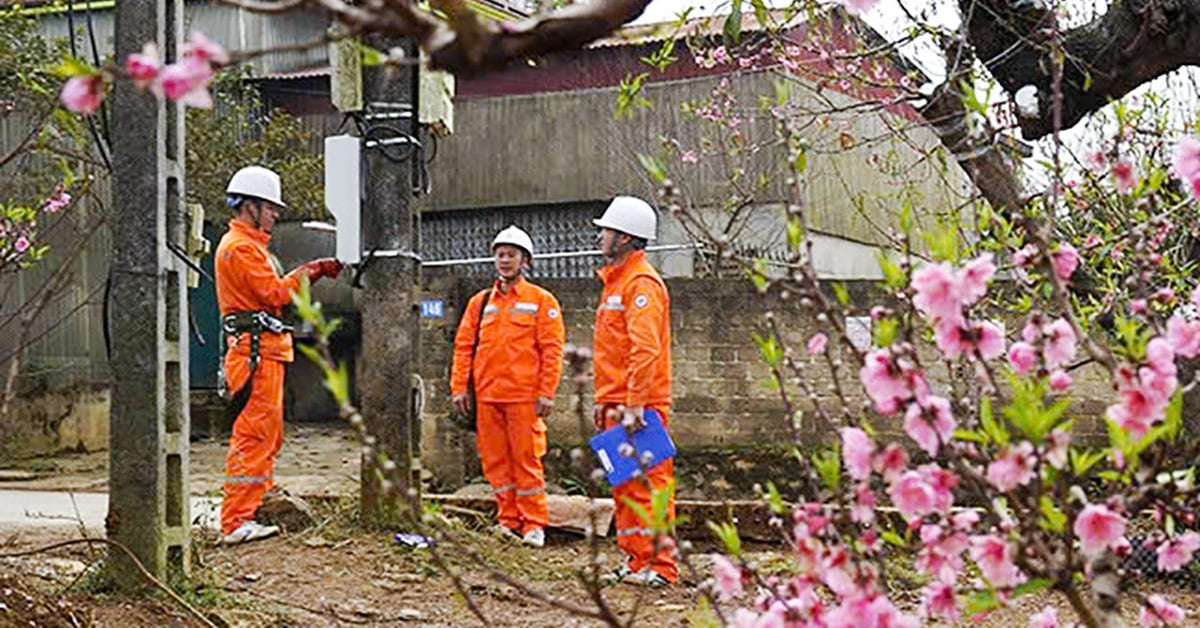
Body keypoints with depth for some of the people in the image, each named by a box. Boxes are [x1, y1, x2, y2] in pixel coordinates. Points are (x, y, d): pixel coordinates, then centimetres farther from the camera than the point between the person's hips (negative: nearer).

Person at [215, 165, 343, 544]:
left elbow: (274, 292, 21)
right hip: (254, 352, -11)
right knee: (253, 437, -12)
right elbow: (275, 293, -18)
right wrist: (310, 271, -5)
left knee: (268, 436, 16)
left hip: (265, 352, 11)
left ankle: (256, 504, 23)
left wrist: (314, 273, 11)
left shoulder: (250, 245, 24)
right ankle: (236, 522, -12)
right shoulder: (239, 247, -11)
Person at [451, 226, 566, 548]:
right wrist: (459, 387, 4)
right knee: (495, 460, 7)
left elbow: (552, 349, -3)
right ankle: (508, 520, 17)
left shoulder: (541, 301, 2)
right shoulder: (480, 302, 14)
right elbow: (464, 346, 13)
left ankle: (534, 524, 5)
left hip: (523, 395, -4)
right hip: (486, 395, 4)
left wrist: (546, 392, -10)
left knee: (527, 458, -3)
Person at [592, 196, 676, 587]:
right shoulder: (615, 280, 20)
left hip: (640, 405, -10)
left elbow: (645, 349, -20)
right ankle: (636, 560, 19)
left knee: (648, 485, -7)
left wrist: (634, 405, -24)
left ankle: (660, 566, -2)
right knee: (624, 485, 12)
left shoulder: (642, 283, -12)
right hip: (617, 405, 10)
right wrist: (603, 400, 21)